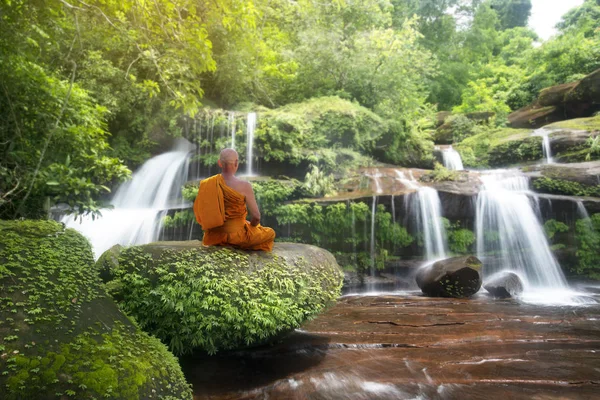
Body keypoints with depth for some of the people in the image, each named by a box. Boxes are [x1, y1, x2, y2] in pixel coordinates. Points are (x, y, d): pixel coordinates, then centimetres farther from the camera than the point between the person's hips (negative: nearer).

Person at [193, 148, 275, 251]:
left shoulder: (206, 184, -8)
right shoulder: (244, 186, -21)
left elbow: (198, 211, 1)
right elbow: (256, 217, -18)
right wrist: (251, 225, 5)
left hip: (214, 236, 6)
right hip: (236, 235, -6)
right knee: (270, 233, 19)